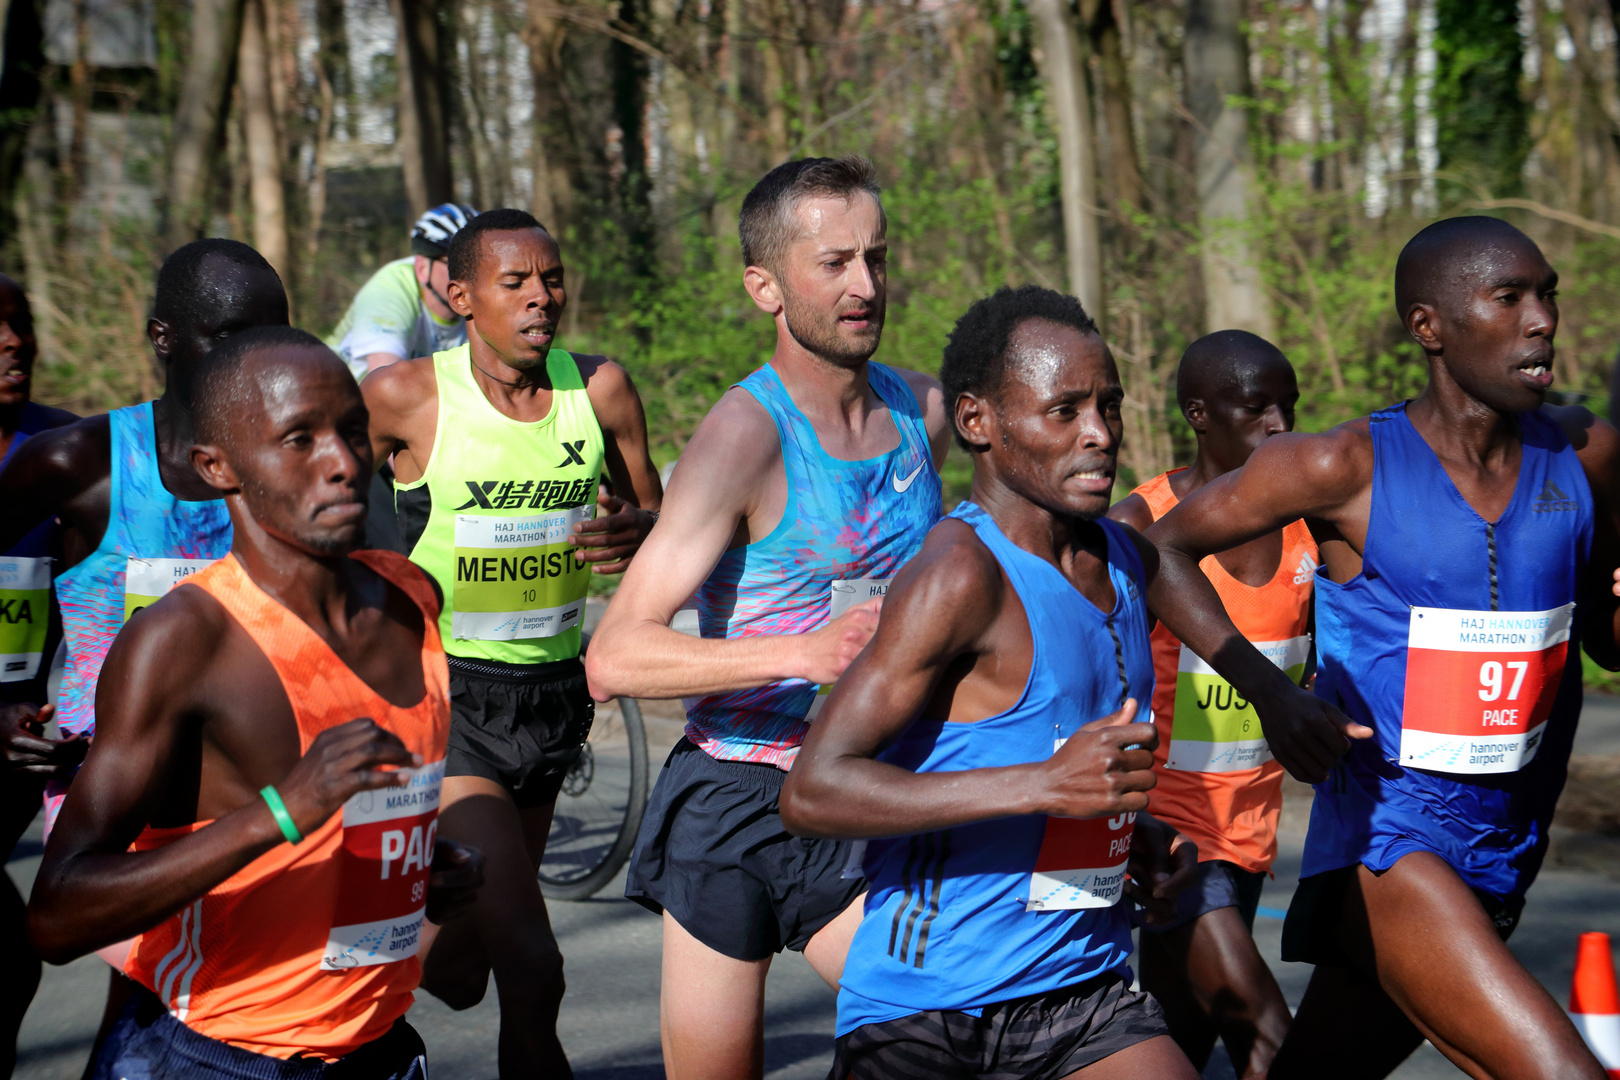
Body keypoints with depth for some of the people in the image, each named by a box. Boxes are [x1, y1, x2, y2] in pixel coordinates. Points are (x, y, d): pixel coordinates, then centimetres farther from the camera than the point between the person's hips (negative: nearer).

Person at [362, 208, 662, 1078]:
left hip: (552, 692, 5)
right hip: (447, 697, -5)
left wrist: (636, 533, -14)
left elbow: (655, 514, 8)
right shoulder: (406, 397, -12)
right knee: (530, 968, -18)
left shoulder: (600, 389, -2)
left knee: (459, 970, 17)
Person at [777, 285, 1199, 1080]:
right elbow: (811, 792, -23)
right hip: (920, 1007, -6)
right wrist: (1043, 787, -29)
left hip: (1083, 988, 6)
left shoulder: (1129, 563, 10)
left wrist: (1133, 829, 9)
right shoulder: (963, 575, -16)